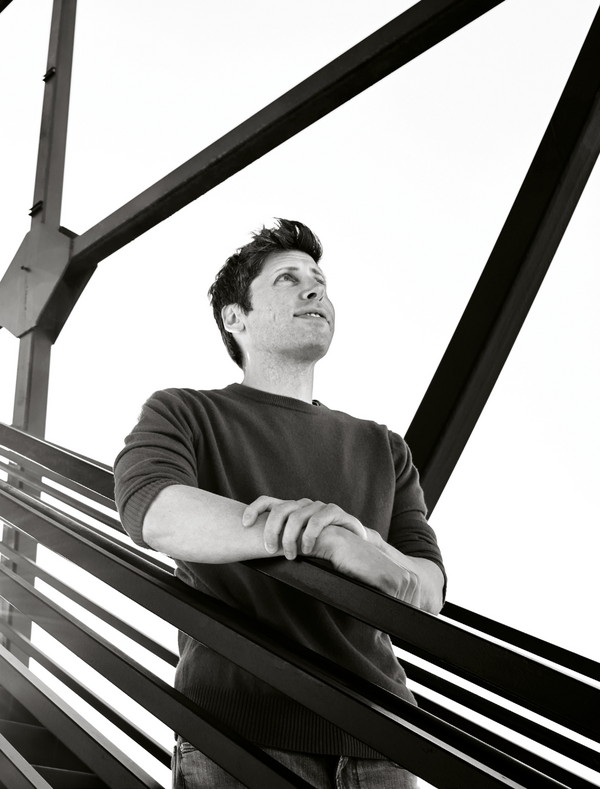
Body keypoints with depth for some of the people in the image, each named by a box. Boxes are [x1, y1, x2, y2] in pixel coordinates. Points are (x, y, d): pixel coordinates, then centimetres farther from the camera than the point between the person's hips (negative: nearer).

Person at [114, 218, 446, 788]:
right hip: (240, 734, -3)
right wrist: (348, 548, -29)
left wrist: (370, 549, -21)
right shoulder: (182, 414, 5)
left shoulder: (383, 449, 15)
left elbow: (429, 592, 4)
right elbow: (153, 512, -18)